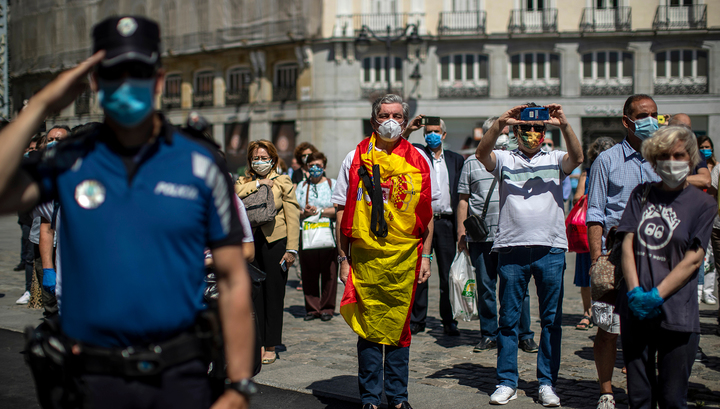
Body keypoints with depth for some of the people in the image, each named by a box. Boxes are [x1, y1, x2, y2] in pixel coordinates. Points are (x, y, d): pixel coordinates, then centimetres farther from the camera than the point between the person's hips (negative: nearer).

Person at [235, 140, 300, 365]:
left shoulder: (283, 182, 6)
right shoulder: (243, 182, 15)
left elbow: (293, 217, 1)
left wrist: (291, 249, -6)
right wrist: (258, 183, -8)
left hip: (275, 243, -3)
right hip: (250, 243, 3)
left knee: (273, 296, 2)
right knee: (253, 295, 4)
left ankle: (271, 346, 10)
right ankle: (257, 343, 13)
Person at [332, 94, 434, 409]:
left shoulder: (417, 160, 8)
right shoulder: (356, 159, 4)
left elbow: (426, 214, 10)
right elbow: (342, 212, 4)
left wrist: (425, 256, 4)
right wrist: (343, 257, -1)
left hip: (405, 256, 1)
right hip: (365, 256, -1)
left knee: (399, 327, 7)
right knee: (369, 327, 2)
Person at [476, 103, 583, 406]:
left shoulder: (555, 160, 11)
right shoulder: (504, 160, 10)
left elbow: (577, 158, -9)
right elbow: (482, 153, -10)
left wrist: (564, 125, -24)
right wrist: (500, 123, -25)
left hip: (551, 249, 1)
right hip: (512, 249, -1)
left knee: (551, 320, 5)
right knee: (508, 318, 5)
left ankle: (547, 384, 15)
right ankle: (507, 382, 14)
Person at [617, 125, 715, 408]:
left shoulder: (702, 203, 2)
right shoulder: (642, 194, 12)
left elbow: (693, 259, -5)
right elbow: (628, 244, 4)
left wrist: (657, 294, -14)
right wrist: (635, 291, -10)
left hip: (676, 313, -3)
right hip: (636, 311, 3)